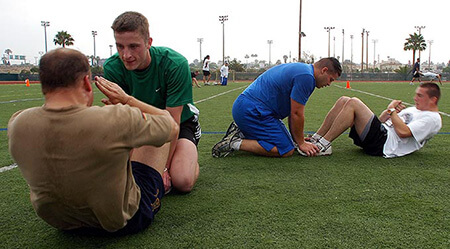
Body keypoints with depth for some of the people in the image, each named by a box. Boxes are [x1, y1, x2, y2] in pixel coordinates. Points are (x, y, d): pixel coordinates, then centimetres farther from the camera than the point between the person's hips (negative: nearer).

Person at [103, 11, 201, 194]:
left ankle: (191, 153, 10)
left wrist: (164, 167, -27)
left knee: (182, 182, -25)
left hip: (180, 121, -3)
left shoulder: (175, 64, -29)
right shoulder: (112, 67, -19)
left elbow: (172, 121, -26)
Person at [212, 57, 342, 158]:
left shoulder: (300, 69, 19)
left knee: (286, 140, 15)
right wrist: (301, 143, -1)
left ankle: (240, 132, 12)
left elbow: (293, 111, 22)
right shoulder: (306, 77, -15)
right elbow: (296, 114, -14)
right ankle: (236, 143, -12)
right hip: (253, 111, -11)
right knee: (286, 150, -11)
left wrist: (296, 138, 21)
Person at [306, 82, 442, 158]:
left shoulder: (433, 119, -1)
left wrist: (392, 110, -5)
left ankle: (324, 145, -22)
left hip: (384, 144, -9)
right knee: (344, 100, -2)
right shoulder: (414, 110, 28)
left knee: (353, 103, -23)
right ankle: (315, 139, -6)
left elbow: (403, 132, -19)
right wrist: (388, 111, 4)